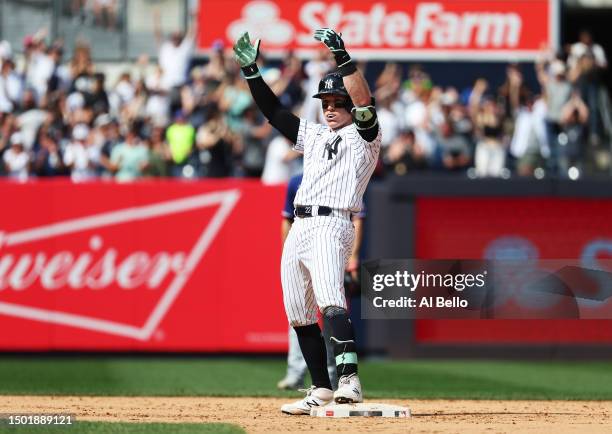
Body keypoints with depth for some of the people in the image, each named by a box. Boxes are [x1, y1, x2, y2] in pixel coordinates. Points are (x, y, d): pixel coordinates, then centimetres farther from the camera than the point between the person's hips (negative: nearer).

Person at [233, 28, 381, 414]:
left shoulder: (363, 137, 3)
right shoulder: (314, 136, 24)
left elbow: (364, 102, -15)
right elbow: (274, 111, 24)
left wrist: (342, 57, -22)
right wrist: (251, 70, 14)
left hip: (331, 226, -9)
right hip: (298, 230, 9)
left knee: (331, 302, -28)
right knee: (299, 313, 8)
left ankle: (350, 380, -40)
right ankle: (321, 390, 15)